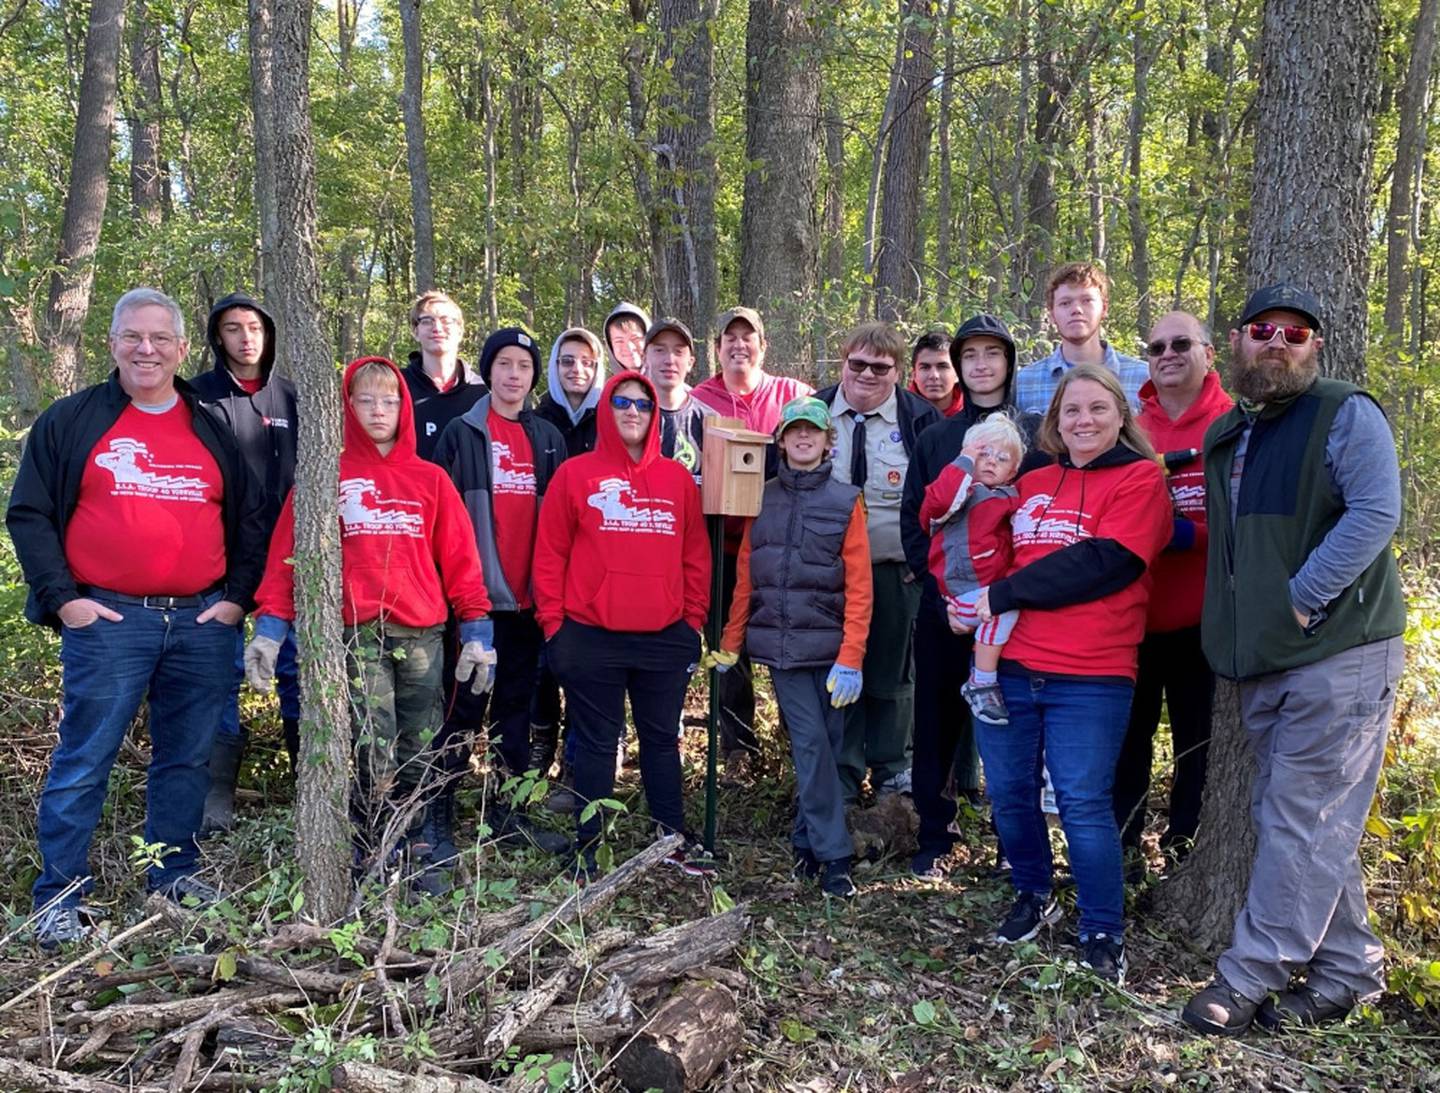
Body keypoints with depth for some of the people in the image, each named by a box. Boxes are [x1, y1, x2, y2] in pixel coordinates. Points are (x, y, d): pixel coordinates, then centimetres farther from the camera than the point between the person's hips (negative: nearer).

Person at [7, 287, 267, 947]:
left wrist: (237, 596, 3)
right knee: (82, 763, 0)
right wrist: (63, 598, -6)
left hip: (203, 623, 3)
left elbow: (251, 517, 13)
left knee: (188, 759, 10)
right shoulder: (71, 421, 4)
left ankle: (175, 874, 25)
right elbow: (29, 514, 3)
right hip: (106, 622, -2)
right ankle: (58, 898, 12)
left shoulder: (214, 429, 11)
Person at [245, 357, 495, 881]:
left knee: (418, 750, 7)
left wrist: (477, 632, 3)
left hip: (423, 632, 2)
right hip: (358, 633, -2)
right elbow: (289, 552, 3)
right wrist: (268, 627, -7)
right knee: (376, 752, -9)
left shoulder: (431, 478, 12)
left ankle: (410, 851, 21)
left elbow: (460, 558, 9)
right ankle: (371, 857, 6)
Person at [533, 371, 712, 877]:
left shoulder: (678, 479, 8)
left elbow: (696, 555, 10)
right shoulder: (575, 474, 0)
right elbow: (549, 554, -1)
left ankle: (673, 840, 27)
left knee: (662, 739, 14)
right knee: (596, 744, 8)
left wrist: (694, 619, 5)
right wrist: (553, 625, -5)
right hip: (591, 638, -2)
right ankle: (589, 850, 19)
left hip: (666, 637, 3)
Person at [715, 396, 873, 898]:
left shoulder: (846, 501, 0)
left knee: (824, 746, 6)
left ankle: (806, 840, 23)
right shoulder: (763, 499, 8)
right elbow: (745, 578, 10)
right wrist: (730, 644, 8)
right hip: (780, 646, 1)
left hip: (828, 646, -1)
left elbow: (858, 588, -5)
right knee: (812, 744, -5)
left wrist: (851, 658, -13)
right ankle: (834, 855, 3)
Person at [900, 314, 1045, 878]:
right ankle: (934, 839, 18)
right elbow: (912, 518, 7)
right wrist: (939, 585, -7)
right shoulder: (935, 438, 11)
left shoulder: (1038, 433, 5)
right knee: (937, 723, 6)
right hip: (943, 604, 2)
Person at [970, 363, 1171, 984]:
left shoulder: (1140, 478, -2)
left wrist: (1003, 596, -13)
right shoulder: (1030, 485, 15)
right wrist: (970, 599, -1)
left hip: (1090, 676, -5)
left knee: (1083, 804, -3)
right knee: (1009, 792, 11)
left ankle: (1103, 934, 15)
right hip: (1009, 665, 5)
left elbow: (1103, 564, -14)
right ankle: (1033, 898, 34)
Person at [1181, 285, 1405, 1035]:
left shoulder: (1346, 415, -5)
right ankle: (1348, 969, 24)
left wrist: (1301, 599, -20)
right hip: (1262, 663, 8)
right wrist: (1233, 629, 12)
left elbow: (1376, 513, -17)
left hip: (1338, 652, -8)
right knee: (1300, 821, 12)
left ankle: (1250, 977, 3)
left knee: (1303, 822, -3)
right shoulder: (1225, 437, 16)